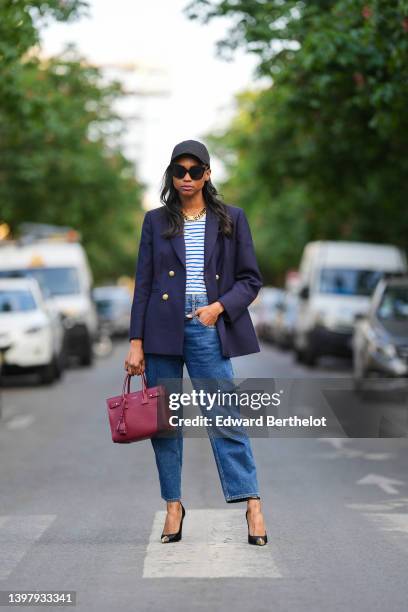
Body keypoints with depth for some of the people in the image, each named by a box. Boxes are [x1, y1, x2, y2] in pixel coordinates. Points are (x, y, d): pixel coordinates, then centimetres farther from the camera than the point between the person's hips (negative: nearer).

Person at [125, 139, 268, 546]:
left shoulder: (231, 219, 7)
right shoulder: (156, 221, 8)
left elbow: (250, 279, 7)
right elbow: (143, 283, 6)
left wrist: (220, 307, -10)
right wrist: (136, 342, 0)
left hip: (208, 329, -2)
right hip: (163, 328, 2)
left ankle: (252, 506, -6)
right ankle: (173, 505, 14)